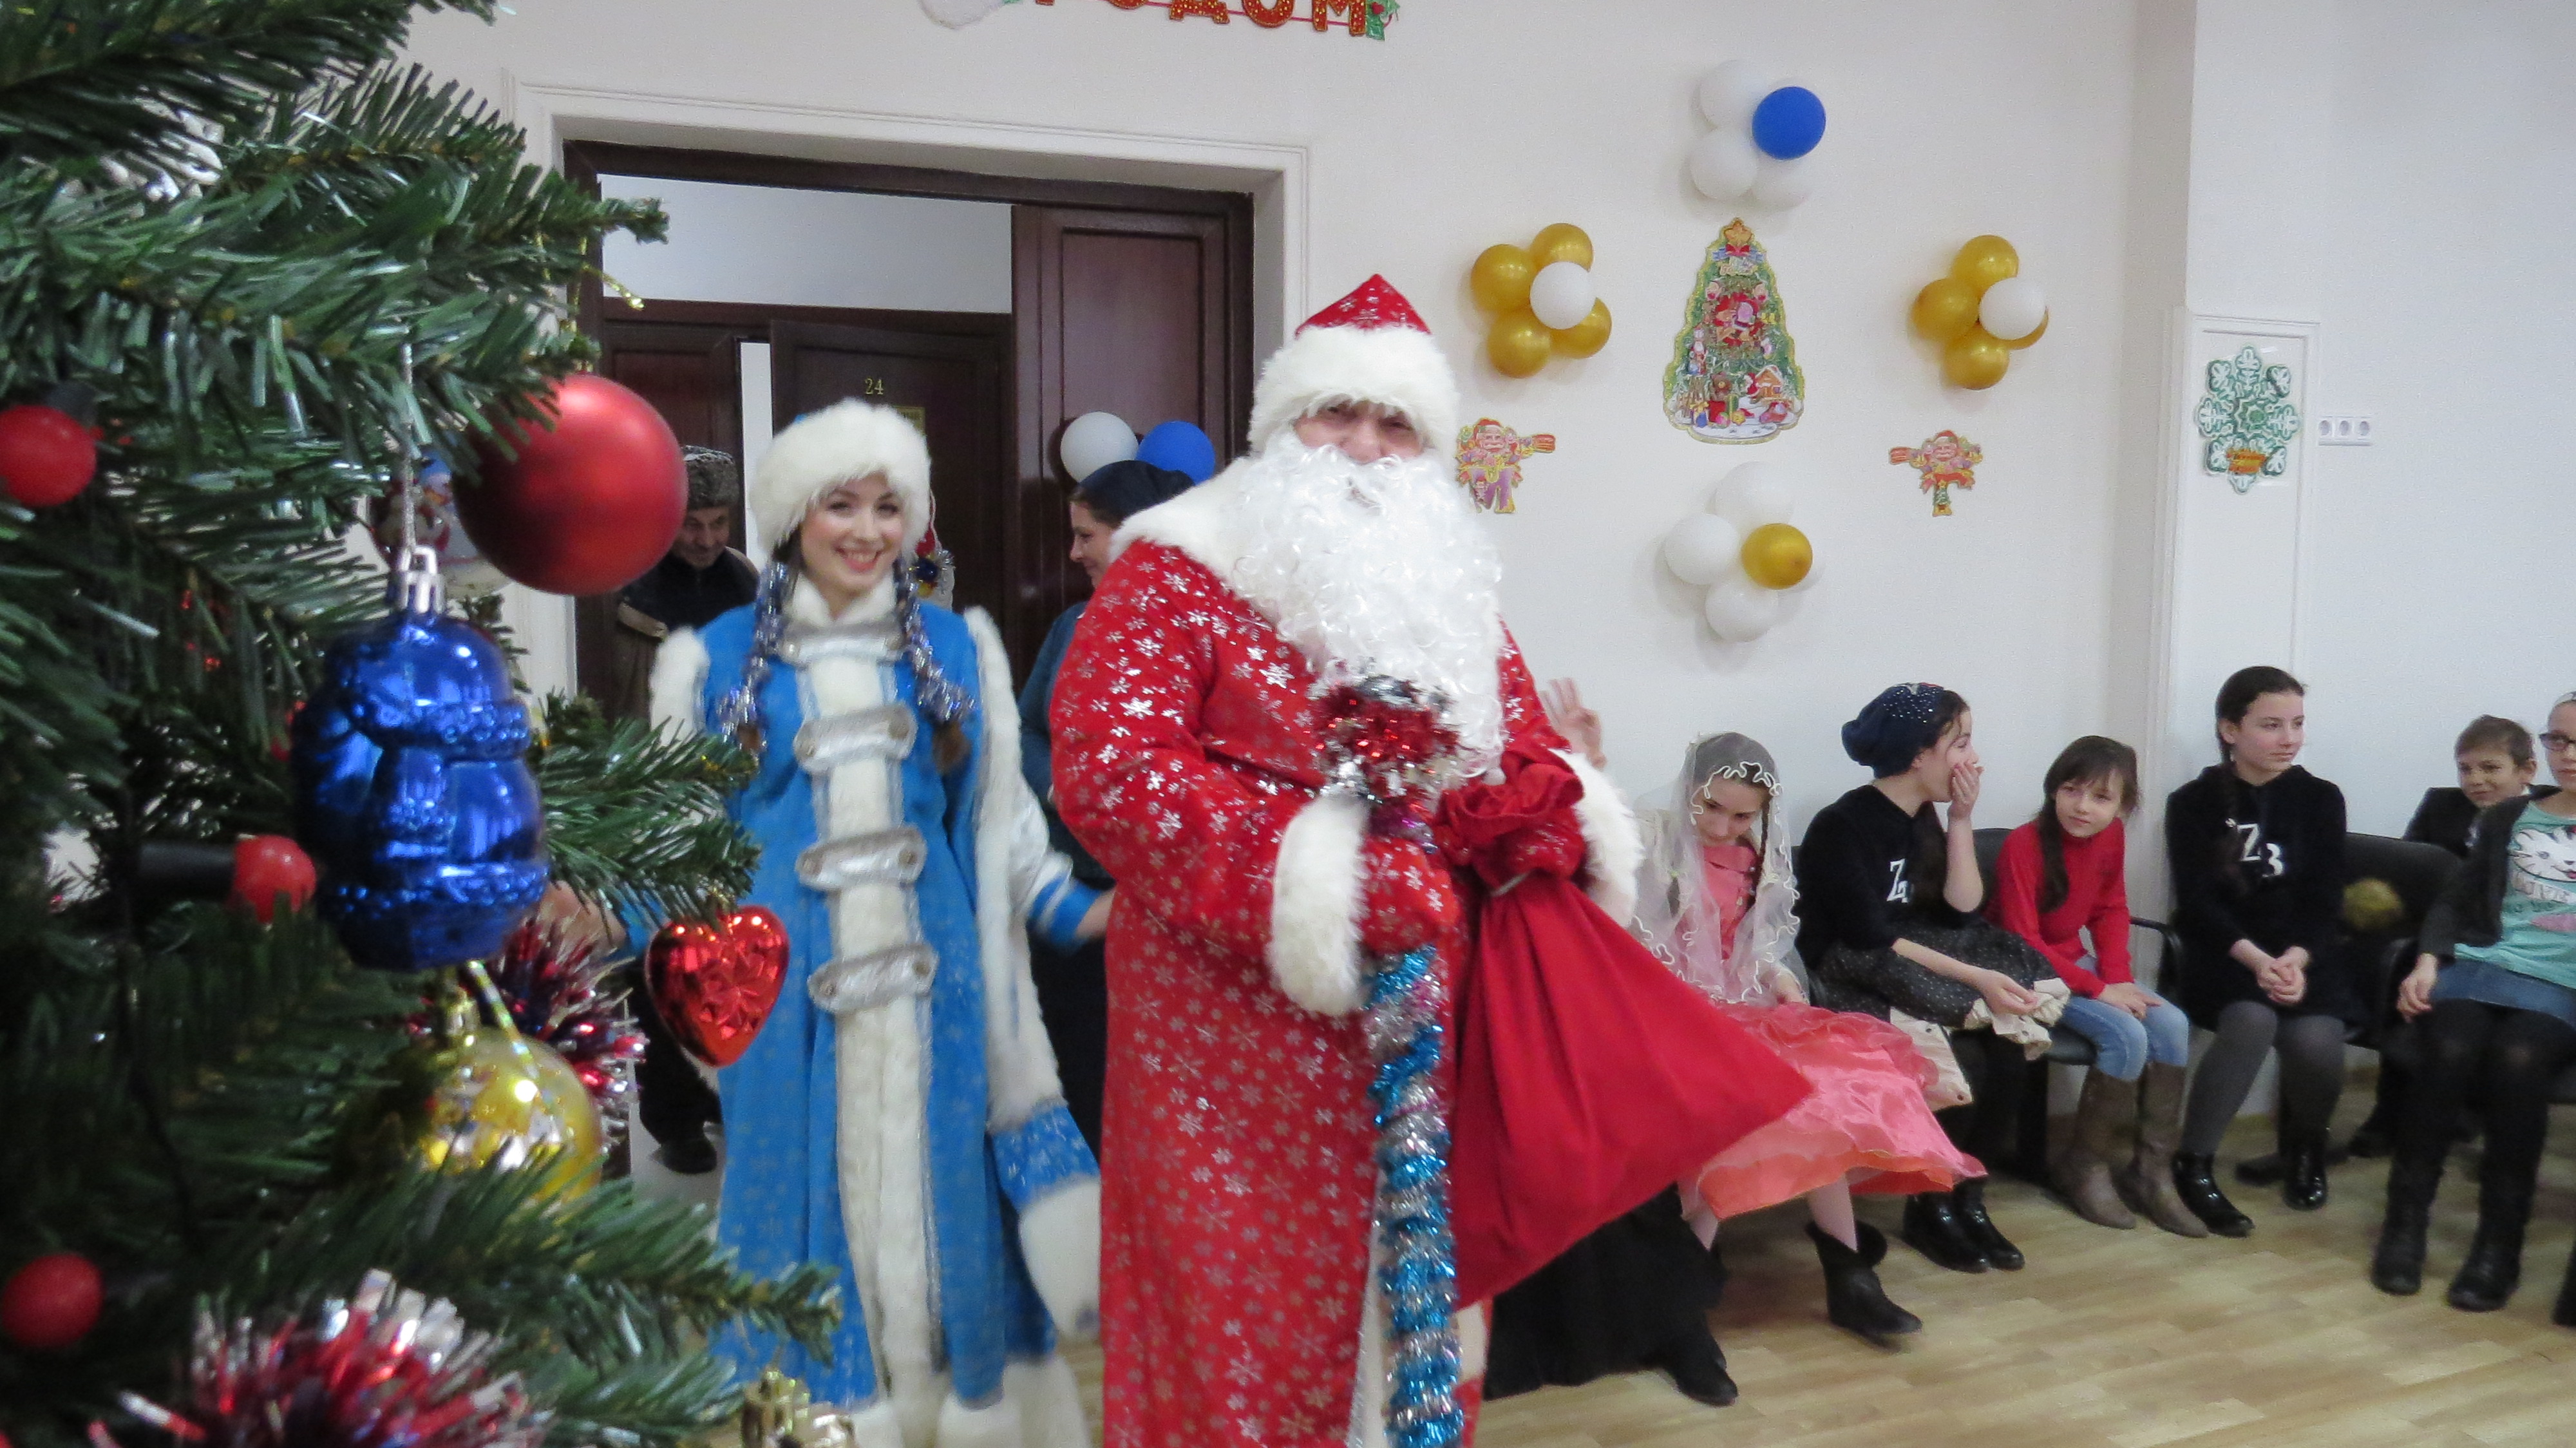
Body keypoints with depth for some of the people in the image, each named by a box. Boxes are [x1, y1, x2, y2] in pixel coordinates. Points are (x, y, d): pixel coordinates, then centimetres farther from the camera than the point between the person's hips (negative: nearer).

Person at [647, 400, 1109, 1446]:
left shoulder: (956, 647, 7)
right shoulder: (720, 658, 2)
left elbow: (997, 815, 11)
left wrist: (1076, 914, 2)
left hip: (928, 968, 1)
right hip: (787, 974, -1)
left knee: (940, 1183, 8)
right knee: (809, 1189, 6)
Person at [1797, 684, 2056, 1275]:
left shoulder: (1922, 819, 9)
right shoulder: (1841, 827, -15)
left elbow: (1962, 910, 3)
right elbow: (1871, 938, -21)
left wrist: (1961, 819, -4)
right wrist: (1973, 978, -27)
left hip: (1916, 972, 7)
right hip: (1854, 982, -7)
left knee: (2005, 1054, -18)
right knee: (1962, 1062, -26)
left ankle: (1969, 1201, -2)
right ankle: (1928, 1208, -5)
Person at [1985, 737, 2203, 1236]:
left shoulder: (2111, 837, -2)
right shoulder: (2023, 846, -22)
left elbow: (2111, 910, 10)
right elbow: (2023, 941, -21)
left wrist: (2118, 977, -6)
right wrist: (2098, 989, -23)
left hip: (2078, 960, 7)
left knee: (2172, 1025, -13)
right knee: (2127, 1036, -24)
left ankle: (2152, 1172, -2)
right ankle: (2084, 1166, -4)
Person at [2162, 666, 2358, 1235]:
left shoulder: (2321, 799, 7)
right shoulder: (2193, 803, 1)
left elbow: (2325, 900, 0)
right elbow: (2197, 902, -8)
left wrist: (2296, 958, -21)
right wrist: (2255, 959, -26)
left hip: (2304, 952, 2)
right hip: (2221, 953, -2)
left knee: (2315, 1040, -28)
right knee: (2253, 1020, -34)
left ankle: (2305, 1144, 9)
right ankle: (2194, 1165, -20)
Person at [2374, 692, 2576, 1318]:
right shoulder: (2509, 817, 21)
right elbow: (2456, 901, 18)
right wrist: (2428, 960, 0)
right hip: (2481, 964, 2)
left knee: (2518, 1058, -34)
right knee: (2451, 1050, -31)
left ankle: (2500, 1242, -24)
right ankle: (2405, 1222, -22)